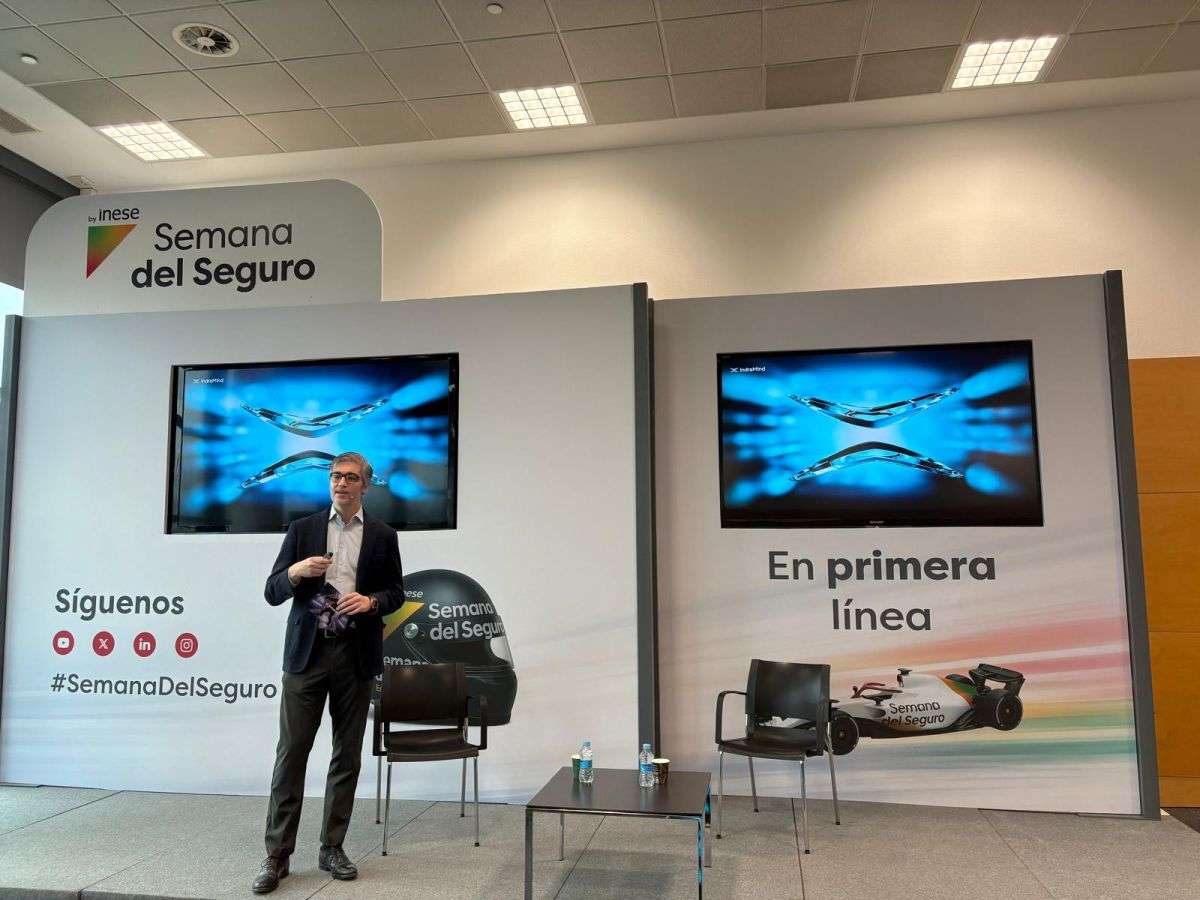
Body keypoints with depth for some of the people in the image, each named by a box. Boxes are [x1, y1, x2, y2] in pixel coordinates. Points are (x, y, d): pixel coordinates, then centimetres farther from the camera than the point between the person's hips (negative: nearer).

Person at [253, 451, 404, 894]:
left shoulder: (383, 536, 7)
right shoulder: (302, 529, 6)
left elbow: (396, 592, 9)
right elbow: (273, 593, 3)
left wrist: (371, 601, -12)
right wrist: (297, 571, -18)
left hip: (356, 655, 1)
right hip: (307, 652, -1)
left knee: (347, 754, 7)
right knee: (291, 751, -2)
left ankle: (332, 848, 21)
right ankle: (277, 855, 8)